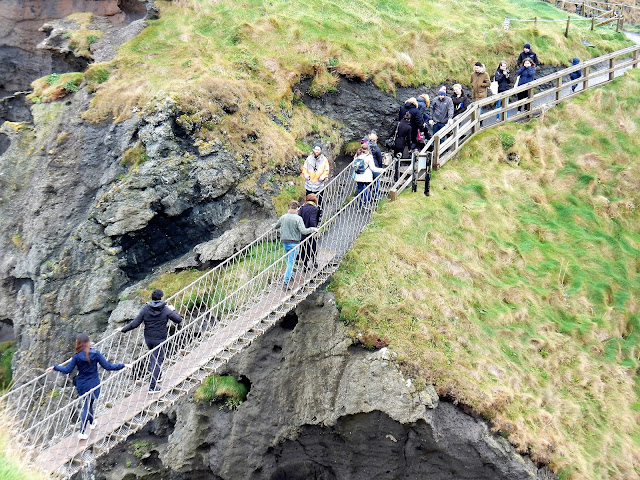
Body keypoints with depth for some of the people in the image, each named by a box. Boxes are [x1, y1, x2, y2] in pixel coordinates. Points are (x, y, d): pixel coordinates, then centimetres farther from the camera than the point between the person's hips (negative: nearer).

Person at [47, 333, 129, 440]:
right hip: (93, 385, -2)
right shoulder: (95, 354, -14)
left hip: (81, 385, 2)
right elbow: (107, 366, -14)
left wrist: (55, 367, 8)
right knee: (88, 407, 9)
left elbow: (67, 370, -7)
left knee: (88, 404, 25)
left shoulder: (77, 356, -11)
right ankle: (82, 432, 9)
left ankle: (92, 422, 43)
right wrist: (123, 365, -8)